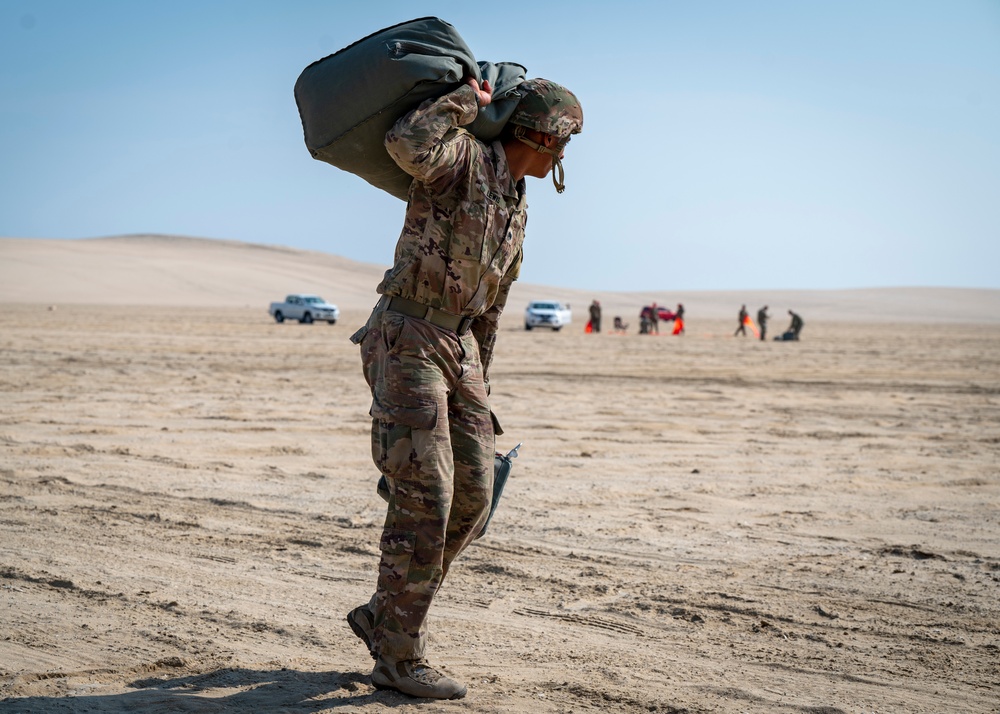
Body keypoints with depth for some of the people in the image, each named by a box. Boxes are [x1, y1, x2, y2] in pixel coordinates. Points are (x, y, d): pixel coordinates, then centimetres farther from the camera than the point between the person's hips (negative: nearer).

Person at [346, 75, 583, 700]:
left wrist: (480, 381, 24)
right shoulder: (463, 156, -10)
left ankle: (383, 617, 18)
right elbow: (407, 144, -35)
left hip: (456, 347, 9)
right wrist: (466, 100, -19)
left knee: (472, 495, 4)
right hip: (406, 340, -8)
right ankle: (401, 659, -2)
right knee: (425, 496, -11)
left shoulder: (516, 204, 16)